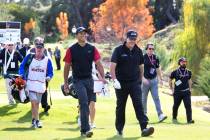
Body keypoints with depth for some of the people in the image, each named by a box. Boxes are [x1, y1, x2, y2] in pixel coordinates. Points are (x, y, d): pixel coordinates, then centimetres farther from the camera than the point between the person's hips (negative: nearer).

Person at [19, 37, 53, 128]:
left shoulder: (47, 60, 4)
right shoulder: (29, 57, 1)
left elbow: (50, 72, 8)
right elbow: (22, 67, 4)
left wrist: (48, 77, -13)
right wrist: (22, 76, -12)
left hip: (41, 85, 2)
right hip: (30, 84, -2)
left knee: (37, 103, 9)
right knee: (34, 102, -15)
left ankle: (33, 120, 22)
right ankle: (37, 121, -11)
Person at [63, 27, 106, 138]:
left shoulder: (92, 48, 7)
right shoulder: (71, 50, 0)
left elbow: (98, 64, 2)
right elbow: (67, 67, 4)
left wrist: (103, 77, -12)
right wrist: (66, 83, 2)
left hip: (89, 79, 4)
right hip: (78, 80, -4)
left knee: (86, 105, 10)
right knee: (84, 103, -17)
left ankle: (83, 130, 20)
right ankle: (86, 129, -21)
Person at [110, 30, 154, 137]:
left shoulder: (138, 51, 6)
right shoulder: (119, 50, -6)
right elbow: (112, 66, -12)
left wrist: (140, 80, 16)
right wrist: (114, 80, -24)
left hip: (134, 82, 2)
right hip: (121, 83, -2)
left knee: (138, 104, -12)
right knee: (120, 106, 10)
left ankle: (144, 128, -20)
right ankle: (119, 129, 24)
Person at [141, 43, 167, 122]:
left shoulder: (155, 58, 8)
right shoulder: (143, 58, -8)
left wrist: (160, 79, 21)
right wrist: (143, 78, -23)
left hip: (154, 80, 4)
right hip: (145, 80, -4)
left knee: (156, 98, -3)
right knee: (144, 98, 6)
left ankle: (160, 115, -10)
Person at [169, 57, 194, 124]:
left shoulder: (188, 72, 8)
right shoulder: (175, 72, -2)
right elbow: (170, 80, 9)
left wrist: (190, 89, 17)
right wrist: (172, 90, 7)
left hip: (186, 92, 1)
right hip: (177, 92, -1)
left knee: (188, 105, -12)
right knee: (176, 106, 9)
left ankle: (189, 119, -16)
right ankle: (174, 118, 30)